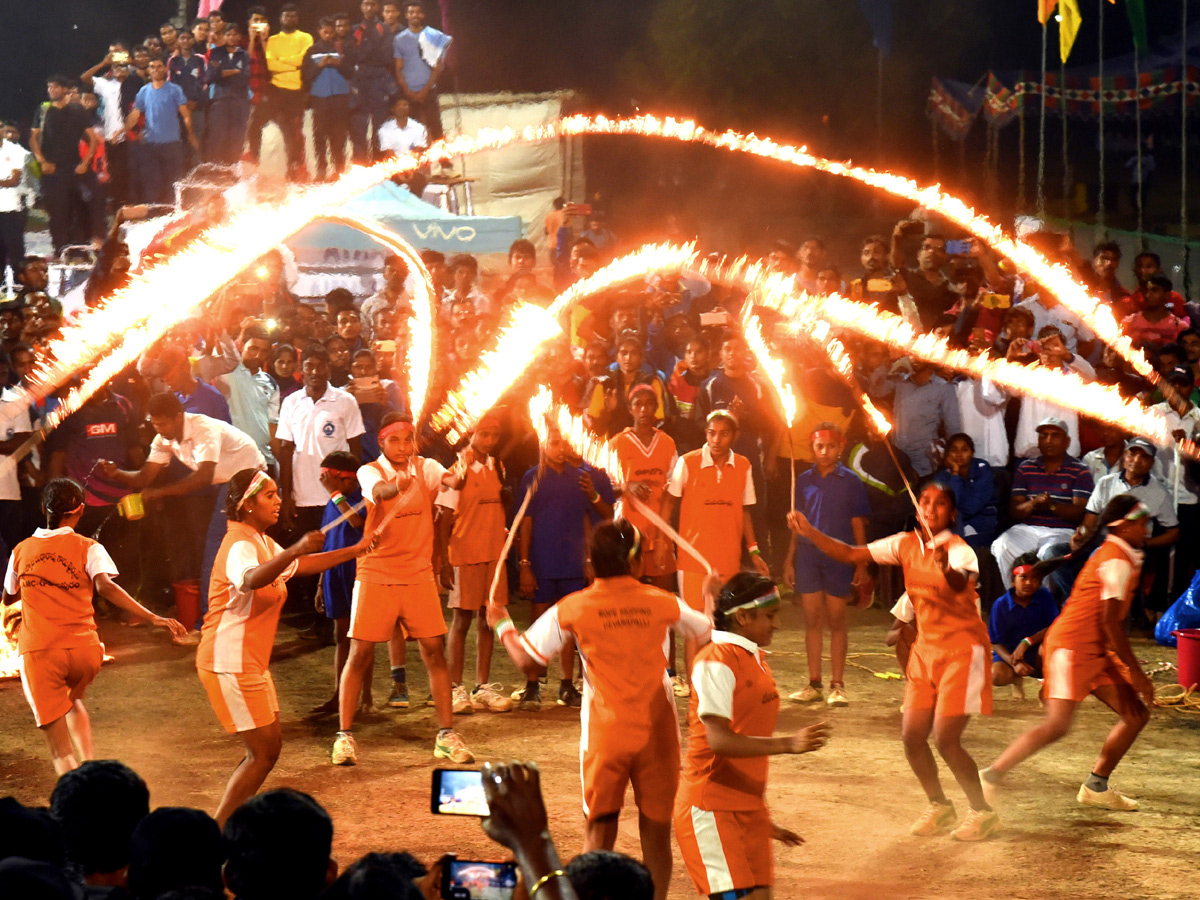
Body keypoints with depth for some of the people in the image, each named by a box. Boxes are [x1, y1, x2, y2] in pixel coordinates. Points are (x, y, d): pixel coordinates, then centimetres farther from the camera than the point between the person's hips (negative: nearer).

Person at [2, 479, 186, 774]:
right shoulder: (88, 548, 4)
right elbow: (105, 586, -13)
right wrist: (154, 618, -18)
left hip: (38, 651, -1)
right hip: (82, 647, 1)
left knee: (58, 742, 2)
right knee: (74, 702, 32)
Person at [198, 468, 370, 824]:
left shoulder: (262, 542, 15)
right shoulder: (240, 544, -19)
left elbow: (300, 565, 34)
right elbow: (251, 579, -43)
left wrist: (353, 551, 32)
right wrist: (295, 549, -57)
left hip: (250, 663, 10)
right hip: (229, 664, -10)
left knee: (270, 748, 13)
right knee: (262, 754, -8)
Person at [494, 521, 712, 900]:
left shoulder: (571, 609, -6)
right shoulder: (662, 603, -3)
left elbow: (529, 664, -3)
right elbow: (706, 632, 15)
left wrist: (503, 627, 15)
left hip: (604, 735, 0)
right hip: (657, 732, 0)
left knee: (599, 830, 7)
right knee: (656, 832, 9)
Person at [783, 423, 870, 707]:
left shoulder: (850, 482, 0)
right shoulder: (804, 480, 8)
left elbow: (858, 525, 1)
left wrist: (862, 565, -3)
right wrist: (789, 561, 8)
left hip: (839, 559, -3)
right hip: (807, 558, 3)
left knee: (836, 622, 2)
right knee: (812, 621, 5)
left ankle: (837, 685, 6)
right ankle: (814, 684, 10)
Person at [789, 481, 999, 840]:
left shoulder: (959, 549, -17)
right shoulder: (905, 544, 1)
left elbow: (960, 583, -39)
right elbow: (850, 554, 5)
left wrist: (947, 569, -61)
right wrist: (810, 532, -6)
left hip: (962, 651, -6)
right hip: (925, 649, 6)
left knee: (946, 739, -12)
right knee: (912, 736, 2)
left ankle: (983, 813, 6)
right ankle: (939, 807, 24)